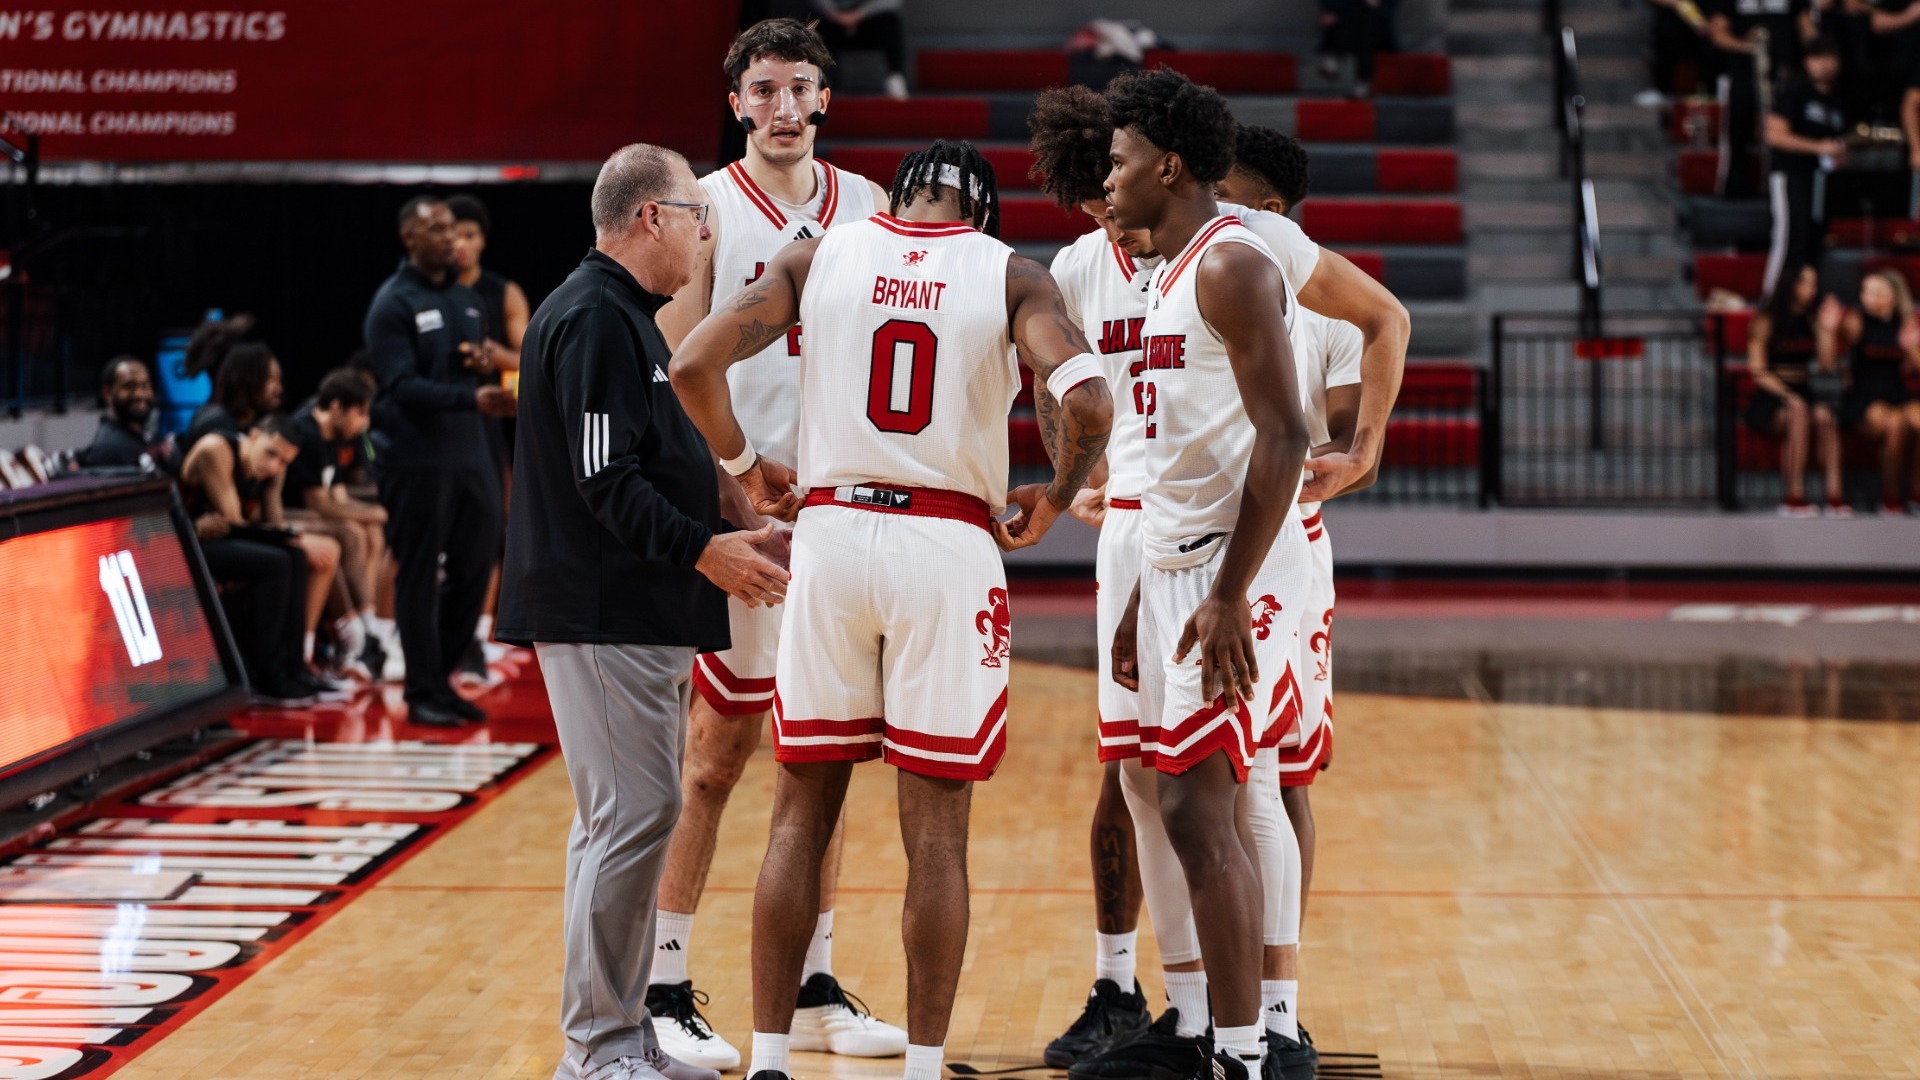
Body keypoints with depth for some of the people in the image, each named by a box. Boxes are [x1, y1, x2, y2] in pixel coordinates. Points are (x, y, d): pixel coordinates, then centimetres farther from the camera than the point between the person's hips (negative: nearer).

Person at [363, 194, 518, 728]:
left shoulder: (466, 299, 16)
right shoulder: (393, 304, -7)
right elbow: (402, 385, -16)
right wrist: (470, 398, -28)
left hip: (472, 457, 7)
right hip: (419, 460, -7)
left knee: (475, 566, 9)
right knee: (419, 577, 0)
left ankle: (440, 675, 22)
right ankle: (423, 693, 6)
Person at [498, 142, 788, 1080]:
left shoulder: (624, 316, 19)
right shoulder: (594, 320, -14)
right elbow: (606, 480, -20)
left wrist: (727, 527, 20)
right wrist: (702, 548, -21)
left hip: (639, 610, 11)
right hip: (603, 614, -11)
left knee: (627, 818, 13)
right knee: (631, 814, -10)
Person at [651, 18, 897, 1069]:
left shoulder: (867, 208, 10)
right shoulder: (709, 207, -4)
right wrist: (724, 499, -16)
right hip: (743, 511, -5)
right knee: (717, 753, -1)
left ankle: (814, 987, 18)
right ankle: (664, 990, 7)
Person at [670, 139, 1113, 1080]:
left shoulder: (816, 256, 6)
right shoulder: (1011, 274, 2)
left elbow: (692, 364, -4)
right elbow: (1086, 402, -14)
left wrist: (743, 465, 12)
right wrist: (1055, 496, 4)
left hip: (831, 534, 2)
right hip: (949, 545, -2)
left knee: (801, 816, 10)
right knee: (936, 832, 5)